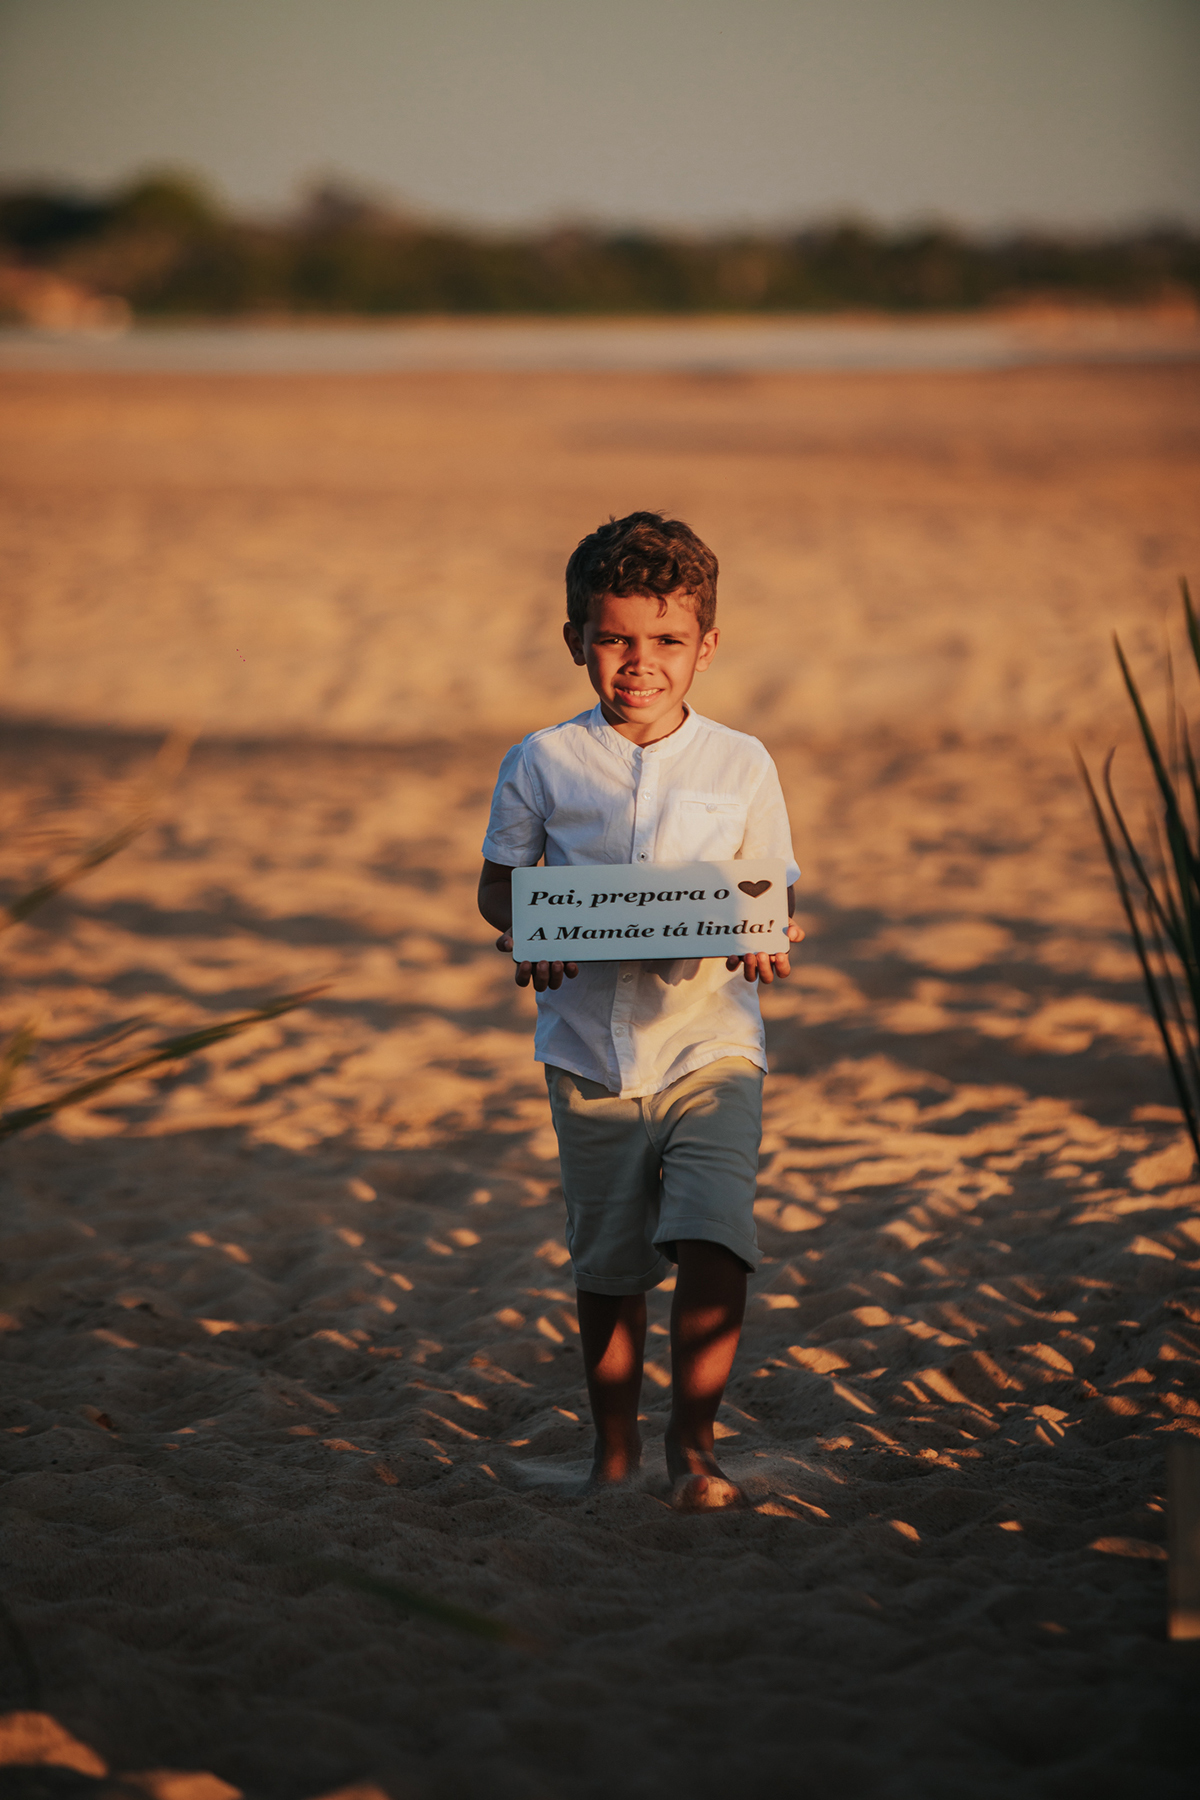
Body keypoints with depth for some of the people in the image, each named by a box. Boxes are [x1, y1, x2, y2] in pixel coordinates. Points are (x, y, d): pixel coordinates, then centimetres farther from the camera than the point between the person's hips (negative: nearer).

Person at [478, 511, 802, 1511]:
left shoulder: (741, 764, 3)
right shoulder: (544, 763, 2)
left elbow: (777, 897, 8)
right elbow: (499, 883, 9)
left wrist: (767, 941, -15)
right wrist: (530, 936, -12)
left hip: (710, 1043, -1)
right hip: (592, 1049, 1)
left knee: (712, 1241, -17)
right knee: (608, 1266, 10)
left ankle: (692, 1442, -1)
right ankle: (615, 1450, 26)